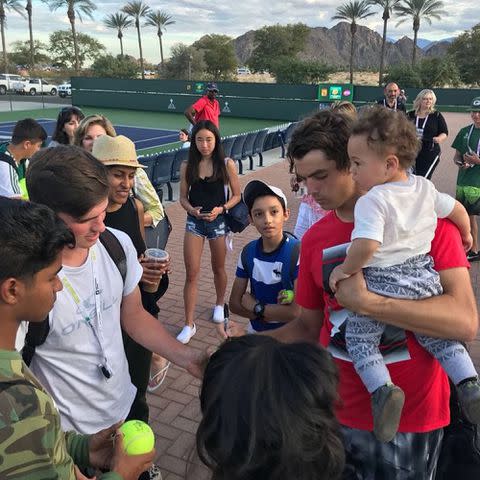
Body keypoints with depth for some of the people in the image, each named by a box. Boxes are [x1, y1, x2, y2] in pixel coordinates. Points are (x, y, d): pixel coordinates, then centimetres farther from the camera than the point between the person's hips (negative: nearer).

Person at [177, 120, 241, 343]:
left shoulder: (226, 164, -7)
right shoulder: (187, 166, -2)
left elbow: (236, 195, -1)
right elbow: (183, 197, 4)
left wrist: (221, 209, -17)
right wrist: (192, 209, -16)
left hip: (219, 221, -1)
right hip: (194, 221, 1)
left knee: (218, 268, 18)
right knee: (191, 273, -2)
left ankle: (219, 305, 45)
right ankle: (189, 324, 6)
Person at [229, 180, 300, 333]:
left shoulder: (298, 253, -23)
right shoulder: (248, 252, -7)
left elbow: (298, 312, -27)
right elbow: (234, 303, -4)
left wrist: (256, 308, -14)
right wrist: (277, 312, -18)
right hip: (255, 332, 4)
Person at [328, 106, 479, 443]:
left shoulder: (372, 201, -18)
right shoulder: (425, 188, 5)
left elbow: (366, 245, -30)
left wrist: (345, 270, -13)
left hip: (382, 285, -6)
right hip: (424, 280, 7)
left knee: (359, 338, 8)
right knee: (438, 336, 24)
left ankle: (383, 389, -9)